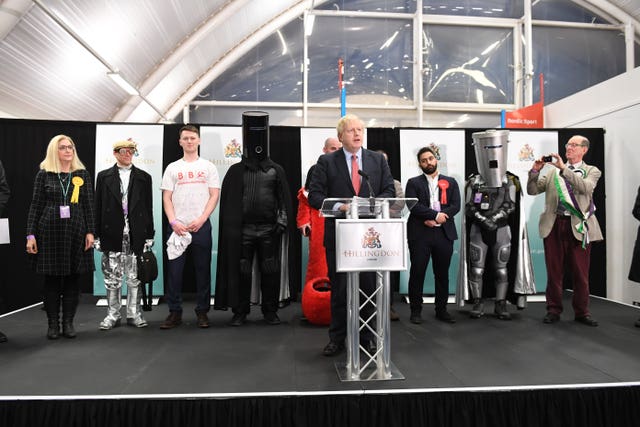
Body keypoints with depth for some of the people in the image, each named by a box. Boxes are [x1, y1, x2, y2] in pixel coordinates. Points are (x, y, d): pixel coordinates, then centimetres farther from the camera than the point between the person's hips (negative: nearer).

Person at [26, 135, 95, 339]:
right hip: (49, 231, -1)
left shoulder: (82, 174, 6)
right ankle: (53, 324, 15)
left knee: (72, 278, 4)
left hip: (75, 230, 1)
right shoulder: (44, 174, 4)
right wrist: (31, 234, -2)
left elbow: (88, 205, 5)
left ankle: (68, 322, 14)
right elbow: (35, 206, 3)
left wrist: (90, 231, -2)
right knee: (52, 279, 4)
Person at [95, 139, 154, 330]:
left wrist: (149, 235, 2)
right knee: (112, 278, 6)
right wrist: (97, 235, -1)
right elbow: (98, 207, 5)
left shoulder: (144, 177, 8)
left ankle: (134, 314, 16)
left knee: (135, 277, 5)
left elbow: (148, 208, 6)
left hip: (136, 235, 0)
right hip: (112, 235, 0)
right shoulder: (104, 177, 7)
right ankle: (113, 315, 18)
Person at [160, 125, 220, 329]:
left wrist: (201, 220, -10)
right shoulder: (172, 168, 10)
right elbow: (167, 198, 6)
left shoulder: (208, 167, 7)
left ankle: (202, 312, 16)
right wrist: (173, 222, -8)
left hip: (201, 226, 0)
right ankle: (175, 312, 12)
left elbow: (214, 196, 1)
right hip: (177, 226, 1)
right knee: (174, 270, 1)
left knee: (203, 270, 5)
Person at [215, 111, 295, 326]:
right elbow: (228, 202, 5)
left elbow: (284, 199, 8)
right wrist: (232, 227, -2)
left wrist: (282, 222, -2)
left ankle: (270, 311, 17)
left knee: (271, 271, 3)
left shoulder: (276, 170, 9)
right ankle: (240, 312, 15)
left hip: (269, 229, 1)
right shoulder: (236, 171, 7)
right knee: (242, 271, 3)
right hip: (243, 230, 0)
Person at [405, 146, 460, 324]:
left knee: (442, 274, 8)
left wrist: (435, 219, -11)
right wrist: (436, 215, -16)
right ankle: (416, 310, 11)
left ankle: (441, 310, 20)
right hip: (420, 234, -2)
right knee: (417, 273, 1)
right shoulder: (413, 183, 6)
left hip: (444, 233, 2)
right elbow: (413, 206, -8)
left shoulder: (450, 182, 13)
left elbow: (456, 206, 2)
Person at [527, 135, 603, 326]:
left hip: (578, 226, -1)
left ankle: (582, 312, 19)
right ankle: (553, 310, 18)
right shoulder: (552, 171, 13)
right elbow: (532, 191, 8)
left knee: (581, 273, 5)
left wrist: (563, 168, -19)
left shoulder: (592, 171, 8)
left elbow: (586, 187, -14)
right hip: (554, 225, 2)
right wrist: (535, 171, -7)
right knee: (554, 272, 7)